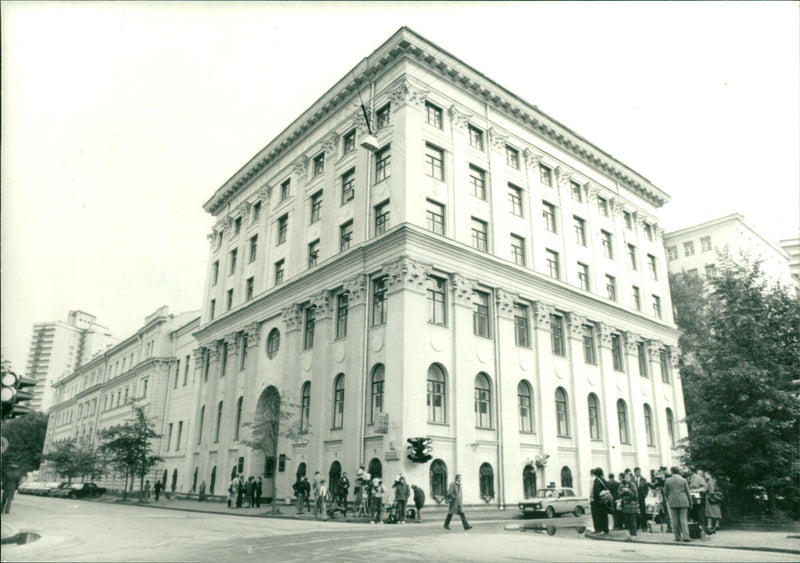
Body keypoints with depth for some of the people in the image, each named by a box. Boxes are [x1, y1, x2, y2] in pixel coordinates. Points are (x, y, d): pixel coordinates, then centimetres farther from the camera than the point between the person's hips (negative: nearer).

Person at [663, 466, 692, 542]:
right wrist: (690, 502, 14)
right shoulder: (683, 480, -1)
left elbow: (665, 493, 6)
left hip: (673, 502, 0)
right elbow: (687, 492, 3)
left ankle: (677, 537, 8)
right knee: (684, 519, 1)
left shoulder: (668, 481, 0)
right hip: (683, 502, 0)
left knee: (675, 520, 6)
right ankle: (685, 536, -6)